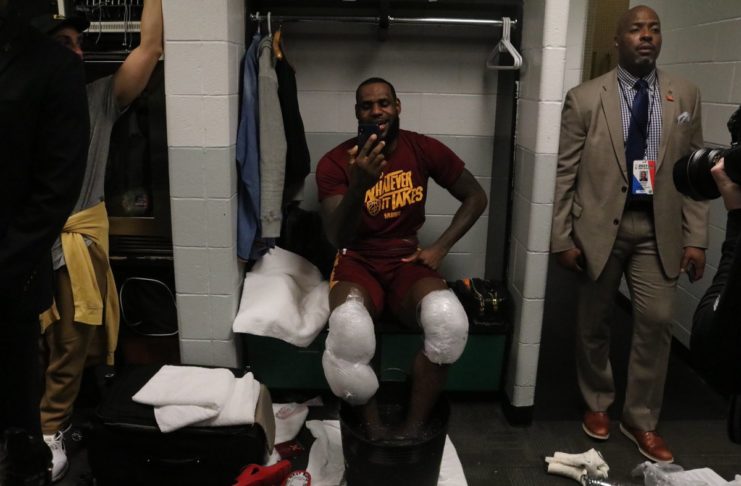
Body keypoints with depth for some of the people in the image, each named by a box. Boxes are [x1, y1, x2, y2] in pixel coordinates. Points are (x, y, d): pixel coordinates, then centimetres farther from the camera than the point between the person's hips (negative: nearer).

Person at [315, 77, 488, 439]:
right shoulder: (335, 162, -7)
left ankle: (413, 430, -13)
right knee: (348, 330, -37)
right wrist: (359, 185, -33)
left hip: (407, 262, 2)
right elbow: (337, 239, -16)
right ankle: (373, 430, -11)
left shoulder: (424, 149, -1)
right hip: (358, 263, -1)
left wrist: (440, 247, -4)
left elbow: (475, 197, 9)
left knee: (449, 320, -33)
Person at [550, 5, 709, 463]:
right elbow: (565, 173, -4)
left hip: (658, 226, 2)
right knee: (594, 322, 10)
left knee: (657, 321, 1)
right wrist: (563, 237, -7)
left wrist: (696, 237, -1)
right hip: (600, 224, -1)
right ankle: (598, 404, 33)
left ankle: (641, 420, 21)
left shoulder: (686, 95, 5)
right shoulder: (584, 98, -4)